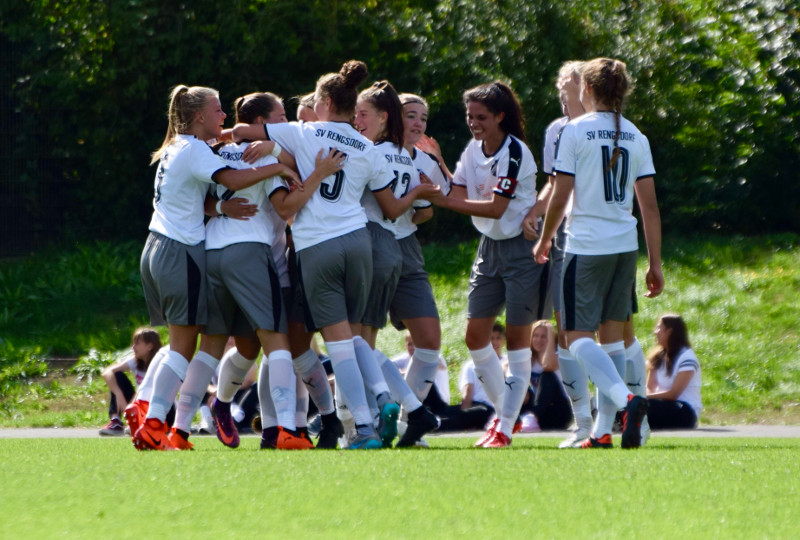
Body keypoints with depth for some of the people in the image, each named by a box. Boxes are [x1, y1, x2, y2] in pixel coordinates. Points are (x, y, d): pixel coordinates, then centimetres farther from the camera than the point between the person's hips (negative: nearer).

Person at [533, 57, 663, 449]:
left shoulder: (575, 131, -7)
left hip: (586, 245, -5)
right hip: (625, 246, 5)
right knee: (611, 332, 12)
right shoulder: (636, 137, 7)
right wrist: (655, 264, 10)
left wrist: (544, 240, 8)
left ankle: (625, 399, -28)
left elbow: (559, 197, -8)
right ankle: (604, 429, 10)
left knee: (578, 334, -3)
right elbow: (649, 206, 5)